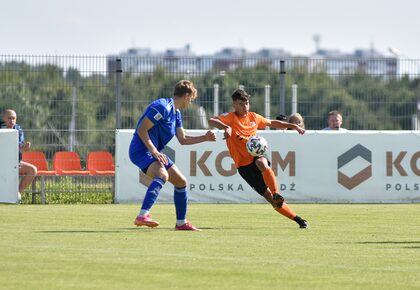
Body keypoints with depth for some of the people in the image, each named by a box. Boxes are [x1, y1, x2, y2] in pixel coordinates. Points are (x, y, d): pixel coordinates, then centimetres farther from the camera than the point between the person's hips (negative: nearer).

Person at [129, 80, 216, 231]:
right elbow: (141, 129, -20)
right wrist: (154, 151, -26)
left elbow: (183, 139, 26)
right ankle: (142, 216, -48)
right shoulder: (162, 107, -15)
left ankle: (181, 223, 27)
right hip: (141, 149, -11)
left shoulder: (176, 113, 17)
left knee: (181, 182, 15)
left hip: (156, 151, 11)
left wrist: (205, 138, 23)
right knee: (162, 175, -36)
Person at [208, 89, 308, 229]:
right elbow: (211, 121, -24)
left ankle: (277, 194, -43)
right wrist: (225, 127, -43)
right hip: (243, 165, -2)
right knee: (268, 196, -9)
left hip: (256, 155, 2)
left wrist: (294, 126, 21)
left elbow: (272, 123, 26)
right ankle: (298, 220, -4)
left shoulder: (253, 117, 9)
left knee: (262, 163, -39)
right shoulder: (230, 117, -6)